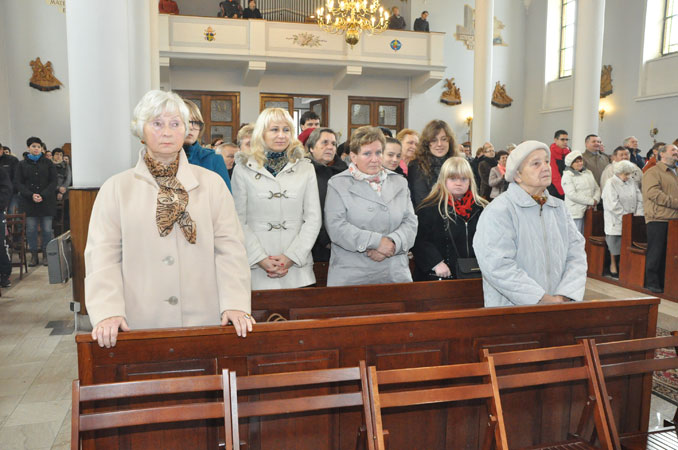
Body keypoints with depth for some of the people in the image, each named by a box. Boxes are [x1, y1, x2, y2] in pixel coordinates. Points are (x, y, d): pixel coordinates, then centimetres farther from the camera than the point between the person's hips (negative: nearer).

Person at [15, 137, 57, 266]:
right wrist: (31, 195, -13)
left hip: (47, 201, -1)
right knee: (31, 229, 1)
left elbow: (53, 181, 1)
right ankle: (34, 255, 11)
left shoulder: (48, 163, 6)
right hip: (28, 202, 1)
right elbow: (18, 183, 3)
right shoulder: (22, 164, 8)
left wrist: (43, 195, -12)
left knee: (47, 229, 0)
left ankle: (46, 255, 10)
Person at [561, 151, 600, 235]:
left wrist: (596, 200, -7)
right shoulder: (567, 175, -6)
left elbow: (597, 188, 16)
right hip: (576, 213, -7)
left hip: (590, 211, 7)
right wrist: (591, 201, -14)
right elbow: (572, 195, -16)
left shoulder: (588, 172, 17)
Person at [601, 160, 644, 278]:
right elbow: (613, 205, -15)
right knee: (614, 244, 4)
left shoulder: (631, 182, 9)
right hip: (615, 221, -5)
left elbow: (639, 199, 9)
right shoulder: (611, 183, -9)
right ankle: (613, 266, 18)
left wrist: (638, 214, -4)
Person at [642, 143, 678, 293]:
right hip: (658, 219, -8)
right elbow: (653, 193, -16)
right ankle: (652, 283, 3)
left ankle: (663, 282, 16)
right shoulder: (653, 172, -3)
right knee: (656, 252, -4)